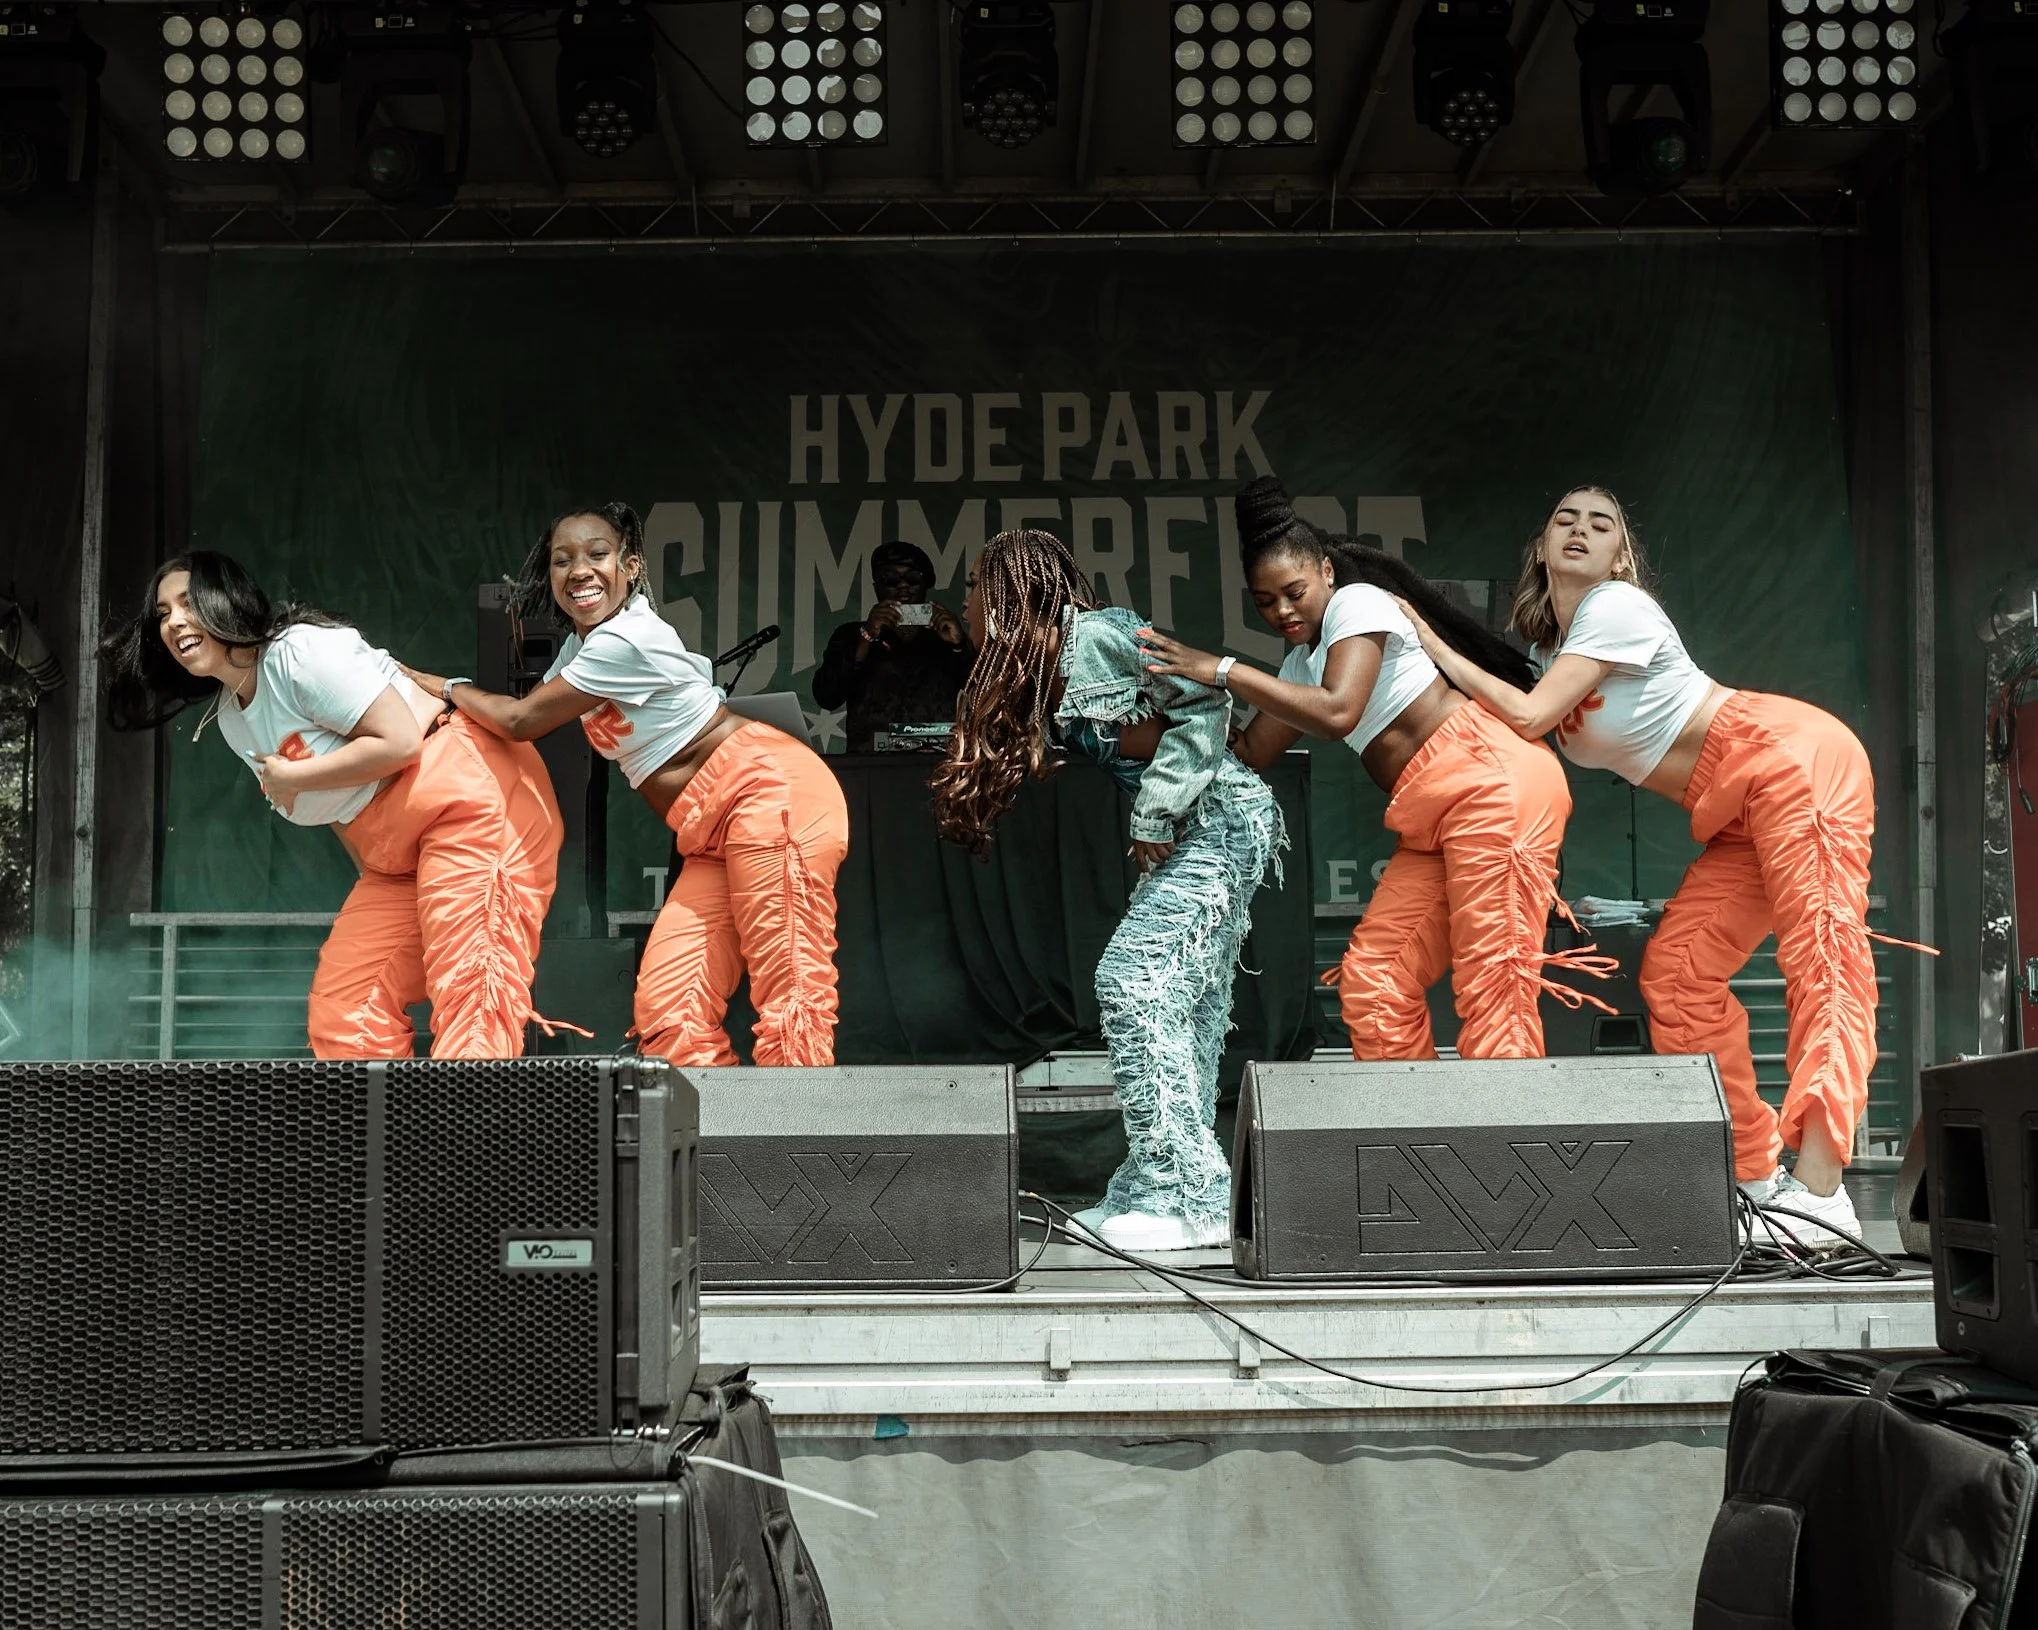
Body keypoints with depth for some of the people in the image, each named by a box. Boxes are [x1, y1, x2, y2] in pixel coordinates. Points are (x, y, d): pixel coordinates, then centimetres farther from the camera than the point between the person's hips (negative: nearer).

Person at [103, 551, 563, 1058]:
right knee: (341, 1014, 3)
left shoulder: (300, 650, -14)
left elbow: (398, 740, -21)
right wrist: (373, 877, 13)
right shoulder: (229, 717, 14)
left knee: (468, 990, -19)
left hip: (471, 796, -10)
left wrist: (292, 779, -12)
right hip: (395, 856, 10)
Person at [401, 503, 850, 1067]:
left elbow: (521, 720, -6)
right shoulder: (581, 643, 14)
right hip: (711, 830, 10)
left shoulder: (627, 640, -16)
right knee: (667, 1012, -2)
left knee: (789, 998, -15)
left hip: (769, 788, -10)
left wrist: (443, 686, 8)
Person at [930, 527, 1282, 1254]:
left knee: (1136, 984, -13)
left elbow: (1204, 705, -17)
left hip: (1219, 819, -9)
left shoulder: (1096, 635, -12)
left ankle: (1186, 1197, -11)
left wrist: (1155, 818, -16)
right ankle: (1160, 1191, 10)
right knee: (1187, 1003, 8)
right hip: (1192, 833, 9)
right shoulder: (1042, 674, 15)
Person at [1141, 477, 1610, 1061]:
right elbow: (1251, 751, 21)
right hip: (1432, 820, 10)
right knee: (1372, 980, 4)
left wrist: (1223, 671, -18)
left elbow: (1338, 712, -21)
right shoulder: (1303, 660, 21)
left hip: (1489, 782, -10)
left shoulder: (1357, 602, -5)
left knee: (1492, 988, -14)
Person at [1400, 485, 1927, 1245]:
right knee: (1675, 974, 1)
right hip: (1739, 815, 9)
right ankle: (1759, 1176, 3)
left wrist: (1439, 651, -7)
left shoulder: (1617, 607, -11)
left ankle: (1820, 1195, -33)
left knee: (1818, 955, -19)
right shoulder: (1544, 644, 15)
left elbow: (1528, 717, -17)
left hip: (1793, 758, -9)